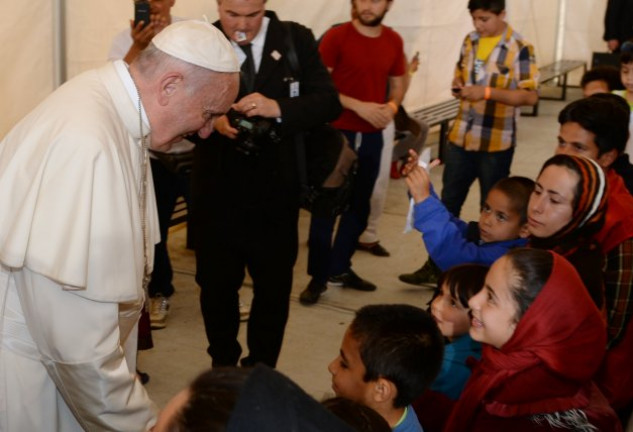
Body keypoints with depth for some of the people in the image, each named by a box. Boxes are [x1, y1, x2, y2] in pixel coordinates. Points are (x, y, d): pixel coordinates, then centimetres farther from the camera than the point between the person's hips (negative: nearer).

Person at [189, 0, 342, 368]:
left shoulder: (296, 40, -3)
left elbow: (329, 102, -9)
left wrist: (279, 108, -26)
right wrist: (212, 120, -25)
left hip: (276, 189, 0)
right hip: (217, 189, 0)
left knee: (274, 287, 13)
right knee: (216, 284, 14)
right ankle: (223, 368, 36)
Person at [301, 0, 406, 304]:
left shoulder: (394, 41, 6)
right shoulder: (336, 37, -9)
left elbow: (398, 83, 17)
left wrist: (392, 106, -5)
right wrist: (359, 106, -20)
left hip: (371, 136, 5)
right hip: (336, 133, -5)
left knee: (358, 206, 12)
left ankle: (340, 268, 26)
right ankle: (318, 276, 8)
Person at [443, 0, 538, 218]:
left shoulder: (520, 48, -13)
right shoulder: (470, 40, 5)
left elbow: (530, 96, -16)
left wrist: (487, 92, -25)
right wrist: (458, 85, -5)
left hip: (496, 142, -5)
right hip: (461, 137, 5)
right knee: (449, 200, 15)